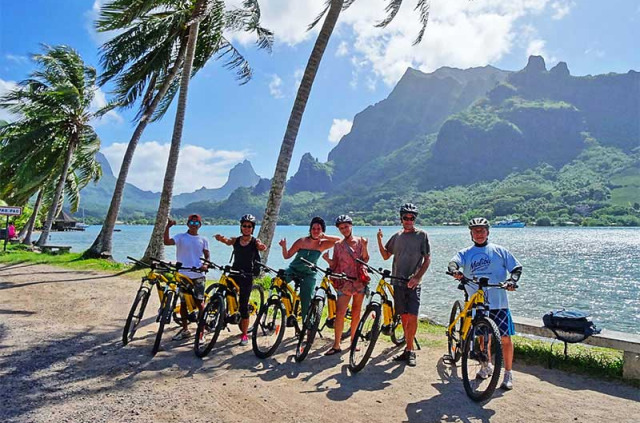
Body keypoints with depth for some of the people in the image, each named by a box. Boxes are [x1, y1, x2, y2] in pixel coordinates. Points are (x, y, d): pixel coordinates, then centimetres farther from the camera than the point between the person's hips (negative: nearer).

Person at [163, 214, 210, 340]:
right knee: (183, 303, 10)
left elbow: (207, 256, 9)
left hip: (198, 275, 0)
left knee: (199, 302, -2)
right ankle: (185, 329, 23)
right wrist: (168, 226, -25)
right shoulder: (181, 237, 1)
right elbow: (167, 241, -16)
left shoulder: (203, 240, 7)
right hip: (183, 275, 0)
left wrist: (206, 264, -11)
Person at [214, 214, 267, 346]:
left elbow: (261, 246, -22)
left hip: (247, 276, -3)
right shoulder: (235, 240, 6)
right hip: (234, 272, 3)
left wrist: (262, 247, -47)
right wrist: (221, 238, -38)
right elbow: (227, 241, -14)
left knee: (243, 304, 0)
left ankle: (244, 335, 11)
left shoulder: (255, 242, -2)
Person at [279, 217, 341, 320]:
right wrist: (284, 246, -26)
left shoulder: (323, 244, -6)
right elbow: (287, 256, -7)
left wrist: (324, 236, -27)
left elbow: (339, 240, -18)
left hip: (309, 274, 0)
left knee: (306, 301, -3)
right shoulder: (302, 241, -9)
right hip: (293, 270, 0)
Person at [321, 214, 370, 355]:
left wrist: (364, 246, -16)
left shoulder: (360, 241, 4)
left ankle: (353, 340, 24)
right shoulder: (338, 245, 5)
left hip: (360, 281, 1)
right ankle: (336, 345, -2)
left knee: (356, 312, 9)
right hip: (344, 282, -1)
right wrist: (328, 260, -14)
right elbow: (334, 266, 5)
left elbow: (365, 260, -2)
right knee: (340, 313, -9)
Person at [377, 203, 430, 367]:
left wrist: (417, 277, -13)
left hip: (412, 283, -4)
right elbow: (386, 256, 16)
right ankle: (408, 349, 19)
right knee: (404, 317, 8)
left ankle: (410, 351, 1)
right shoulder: (397, 236, 12)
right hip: (397, 282, 4)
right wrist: (379, 239, 1)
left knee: (412, 317, -11)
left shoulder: (422, 235, 0)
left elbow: (427, 259, -2)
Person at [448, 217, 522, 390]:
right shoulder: (465, 253, 8)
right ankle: (486, 366, 35)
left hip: (498, 302, -2)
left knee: (505, 337, -2)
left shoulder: (499, 251, 6)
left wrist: (512, 280, -14)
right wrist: (455, 271, -33)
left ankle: (508, 373, 13)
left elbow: (517, 267, 6)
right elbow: (454, 262, -10)